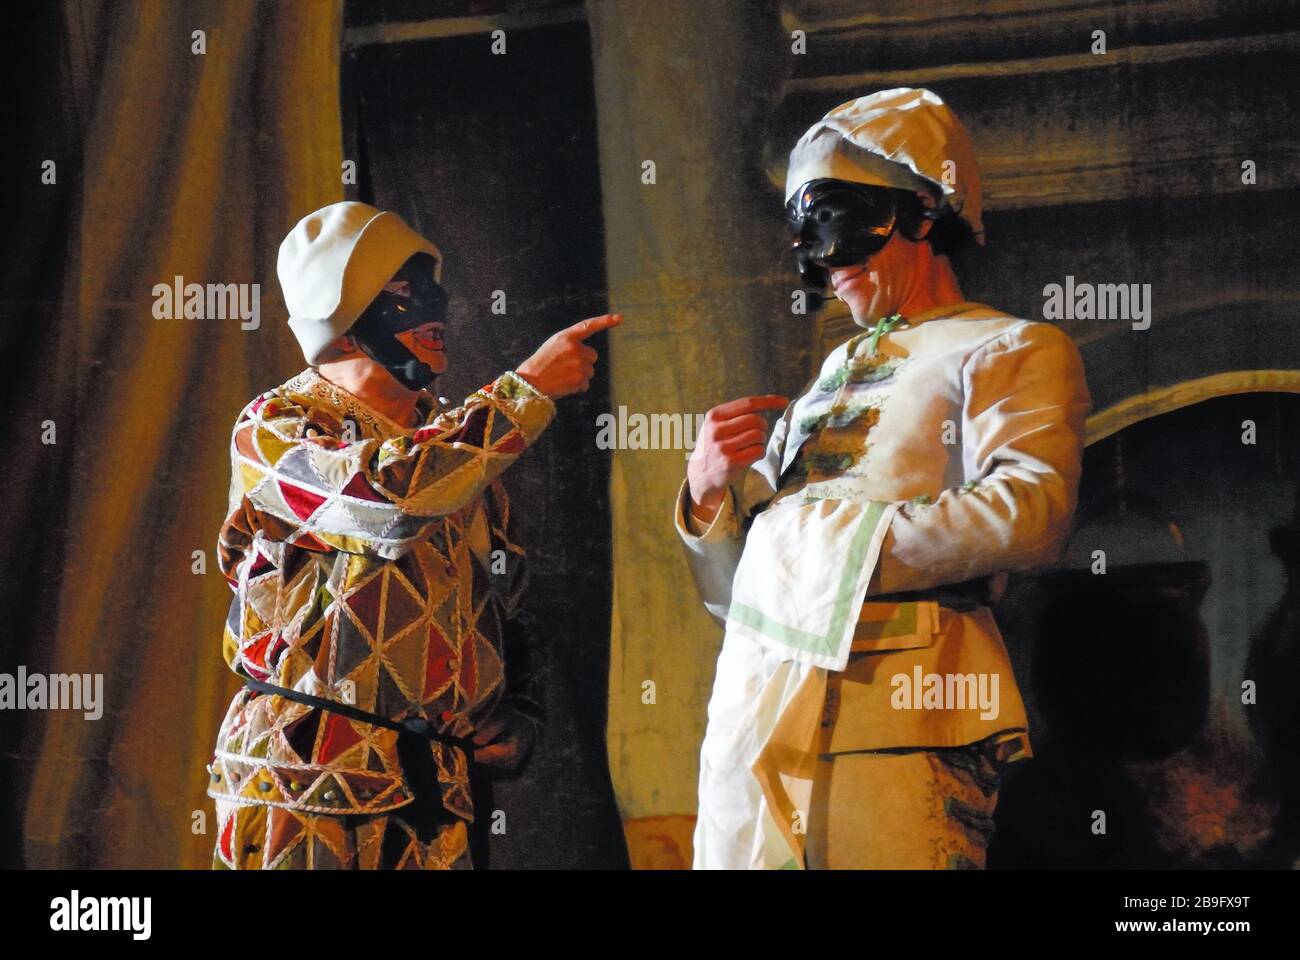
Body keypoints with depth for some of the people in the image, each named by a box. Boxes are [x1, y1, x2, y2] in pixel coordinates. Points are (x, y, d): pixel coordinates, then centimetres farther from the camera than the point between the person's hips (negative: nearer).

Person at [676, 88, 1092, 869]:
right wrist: (710, 491, 4)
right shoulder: (835, 376, 27)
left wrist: (847, 546, -12)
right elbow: (734, 591, 25)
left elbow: (1031, 511, -14)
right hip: (751, 713, 6)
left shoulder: (1013, 352, 7)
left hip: (893, 716, -6)